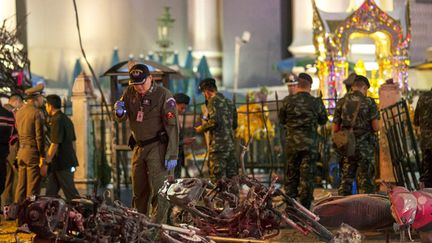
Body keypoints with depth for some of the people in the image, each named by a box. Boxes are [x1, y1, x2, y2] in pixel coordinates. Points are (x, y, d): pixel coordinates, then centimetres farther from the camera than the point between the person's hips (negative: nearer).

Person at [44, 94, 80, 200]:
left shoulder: (57, 121, -15)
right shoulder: (66, 119, 15)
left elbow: (54, 144, -20)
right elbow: (72, 140, 20)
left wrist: (46, 161, -15)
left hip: (62, 164, -10)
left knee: (70, 193, -5)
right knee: (50, 192, 9)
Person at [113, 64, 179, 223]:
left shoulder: (163, 95, -11)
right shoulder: (130, 93, 6)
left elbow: (172, 126, -15)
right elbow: (120, 119, 12)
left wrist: (172, 154, -21)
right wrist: (119, 112, -14)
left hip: (157, 147, -6)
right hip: (139, 147, 6)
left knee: (157, 188, -13)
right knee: (139, 190, 11)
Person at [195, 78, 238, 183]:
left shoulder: (213, 100, -5)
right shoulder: (229, 102, 19)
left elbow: (214, 121, -17)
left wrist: (202, 128, -3)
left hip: (218, 144, -8)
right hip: (231, 144, 8)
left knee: (217, 177, -8)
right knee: (232, 176, 9)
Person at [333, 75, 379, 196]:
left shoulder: (341, 102, 4)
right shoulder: (369, 102, -6)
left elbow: (335, 128, 4)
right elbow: (375, 127, -9)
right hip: (365, 147, -3)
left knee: (346, 179, 10)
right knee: (365, 181, 1)